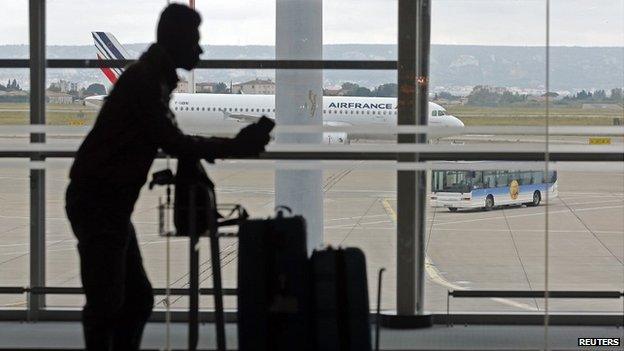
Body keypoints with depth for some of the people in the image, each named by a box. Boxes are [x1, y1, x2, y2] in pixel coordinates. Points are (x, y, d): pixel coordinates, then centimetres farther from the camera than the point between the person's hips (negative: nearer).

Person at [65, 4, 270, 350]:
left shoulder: (153, 77, 17)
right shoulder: (145, 79, -15)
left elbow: (166, 140, 19)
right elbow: (172, 142, -16)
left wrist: (232, 145, 8)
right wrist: (235, 147, -11)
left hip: (110, 203, 10)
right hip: (97, 203, -10)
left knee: (138, 298, 11)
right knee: (107, 302, -10)